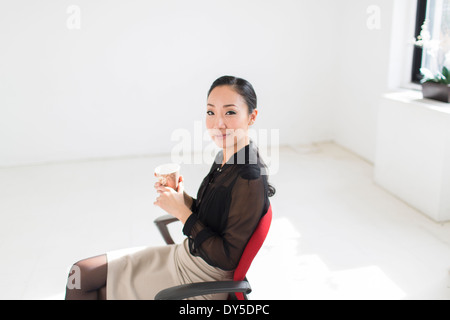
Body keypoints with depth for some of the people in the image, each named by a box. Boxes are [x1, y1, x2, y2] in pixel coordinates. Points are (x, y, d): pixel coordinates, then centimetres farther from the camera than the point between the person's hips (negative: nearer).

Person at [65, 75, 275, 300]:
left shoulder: (249, 180, -27)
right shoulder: (224, 159, -1)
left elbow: (228, 258, -24)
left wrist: (182, 213, -23)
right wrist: (183, 199, -9)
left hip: (197, 281, -7)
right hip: (182, 256, 8)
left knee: (82, 283, 2)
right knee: (82, 272, 10)